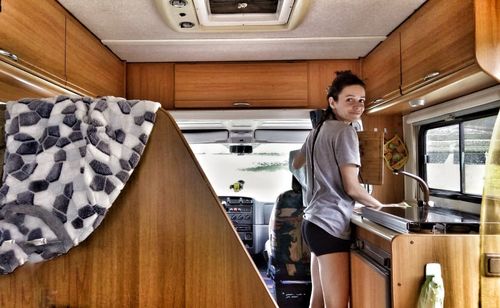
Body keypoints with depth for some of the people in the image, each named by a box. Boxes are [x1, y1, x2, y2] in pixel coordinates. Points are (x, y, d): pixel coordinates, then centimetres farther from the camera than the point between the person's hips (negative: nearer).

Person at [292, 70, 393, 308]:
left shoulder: (319, 129, 14)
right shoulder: (345, 131, -12)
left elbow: (296, 164, 30)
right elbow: (351, 188, -16)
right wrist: (380, 206, 1)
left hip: (314, 221, 10)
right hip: (331, 225, -10)